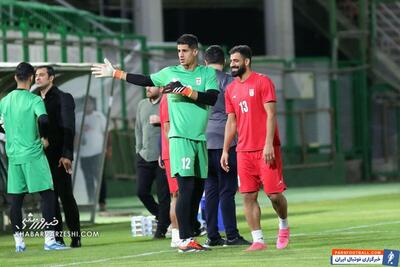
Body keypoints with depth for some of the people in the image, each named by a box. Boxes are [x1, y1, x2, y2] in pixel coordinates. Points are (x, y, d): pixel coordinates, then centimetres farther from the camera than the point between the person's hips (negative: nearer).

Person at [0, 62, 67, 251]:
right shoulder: (34, 100, -9)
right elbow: (43, 120, -25)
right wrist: (45, 138, -8)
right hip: (33, 154, -5)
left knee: (16, 199, 8)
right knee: (47, 194, -1)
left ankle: (19, 241, 9)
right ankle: (49, 239, -7)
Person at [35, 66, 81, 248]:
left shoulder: (63, 98, -1)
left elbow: (68, 129, -8)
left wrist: (67, 155, -17)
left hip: (59, 157, -5)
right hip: (42, 156, 5)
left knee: (66, 196, -5)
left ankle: (75, 238, -1)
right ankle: (57, 238, 6)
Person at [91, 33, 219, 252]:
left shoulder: (207, 74, 7)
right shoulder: (170, 73, 8)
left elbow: (212, 98, -7)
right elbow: (145, 80, 16)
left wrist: (185, 90, -15)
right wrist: (115, 73, 16)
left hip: (200, 139, 3)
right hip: (180, 138, -3)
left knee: (198, 189, 6)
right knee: (186, 187, -13)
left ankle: (189, 236, 14)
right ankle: (185, 240, -15)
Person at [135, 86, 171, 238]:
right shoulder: (142, 105, 14)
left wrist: (161, 120, -18)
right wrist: (139, 149, 16)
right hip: (145, 156, 6)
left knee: (163, 194, -2)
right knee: (141, 191, 1)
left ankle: (161, 229, 6)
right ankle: (161, 216, 22)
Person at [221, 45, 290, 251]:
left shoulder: (262, 82, -4)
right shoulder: (231, 89, 14)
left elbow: (271, 114, -10)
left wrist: (269, 144, -18)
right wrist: (225, 150, 11)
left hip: (266, 149, -5)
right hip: (243, 150, 5)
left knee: (274, 193, -4)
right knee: (248, 196, -2)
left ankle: (283, 226, 23)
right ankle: (258, 240, 1)